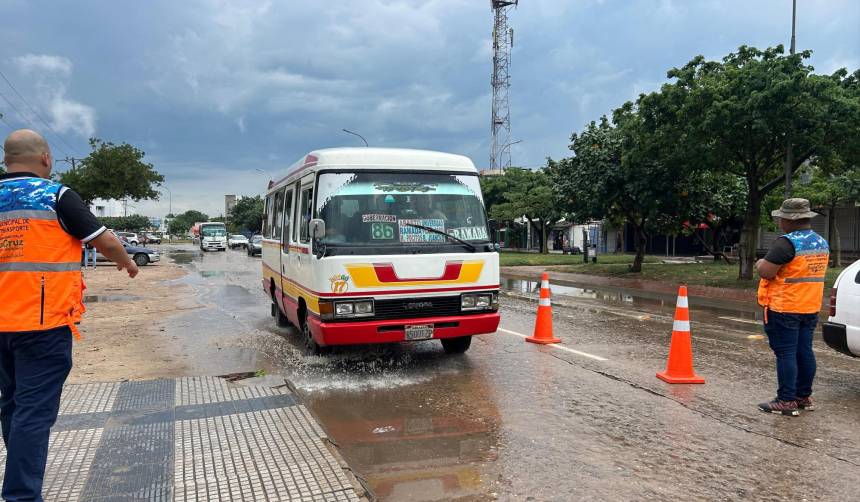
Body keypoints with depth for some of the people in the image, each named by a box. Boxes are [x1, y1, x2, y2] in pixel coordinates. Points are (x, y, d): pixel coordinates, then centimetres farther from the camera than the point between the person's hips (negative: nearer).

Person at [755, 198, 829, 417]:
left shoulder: (788, 242, -19)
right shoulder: (822, 243, 10)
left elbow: (766, 272, -22)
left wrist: (760, 264, -1)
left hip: (784, 308, -8)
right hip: (811, 308, 8)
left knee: (786, 354, -3)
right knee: (804, 351, 15)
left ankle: (786, 401, 1)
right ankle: (804, 396, 24)